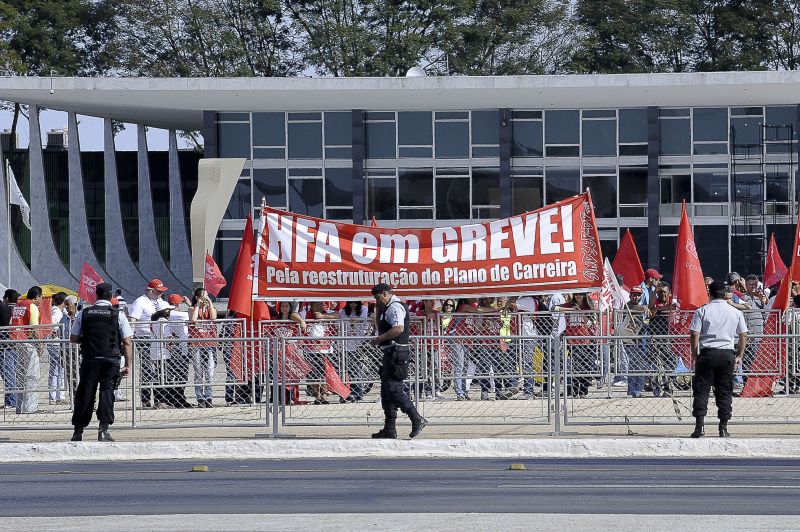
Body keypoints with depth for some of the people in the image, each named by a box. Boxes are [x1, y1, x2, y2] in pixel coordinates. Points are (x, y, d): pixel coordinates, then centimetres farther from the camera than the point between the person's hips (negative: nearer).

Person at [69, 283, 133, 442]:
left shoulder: (84, 314, 4)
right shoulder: (118, 315, 0)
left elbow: (73, 338, 7)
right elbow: (127, 342, -2)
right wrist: (128, 364, 2)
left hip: (89, 359, 1)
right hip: (111, 359, -1)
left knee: (85, 393, 8)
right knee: (107, 391, 2)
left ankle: (78, 432, 11)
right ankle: (103, 430, -7)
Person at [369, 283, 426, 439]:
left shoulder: (395, 307, -13)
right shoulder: (389, 308, 21)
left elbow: (398, 328, -27)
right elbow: (380, 326, 32)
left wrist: (379, 339, -20)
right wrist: (378, 309, 18)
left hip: (396, 354, -11)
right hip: (391, 354, 11)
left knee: (394, 390, -14)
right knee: (387, 391, 11)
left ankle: (417, 420, -13)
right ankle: (389, 429, 13)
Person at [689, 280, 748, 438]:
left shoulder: (702, 311, -1)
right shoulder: (736, 312, 6)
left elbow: (694, 335, -6)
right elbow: (743, 335, 9)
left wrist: (694, 354, 3)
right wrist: (739, 356, 18)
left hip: (707, 354, -2)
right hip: (727, 354, 2)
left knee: (701, 390, 2)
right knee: (725, 391, 7)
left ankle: (699, 425, -7)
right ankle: (723, 428, 5)